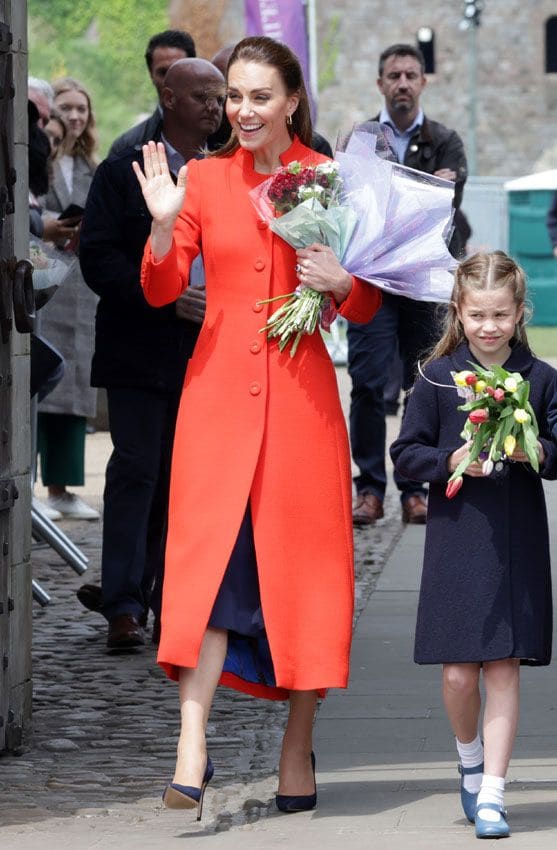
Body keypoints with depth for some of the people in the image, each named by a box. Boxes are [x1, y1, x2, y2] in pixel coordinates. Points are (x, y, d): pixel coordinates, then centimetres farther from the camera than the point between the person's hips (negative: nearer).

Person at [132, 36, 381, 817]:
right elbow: (160, 292, 2)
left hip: (300, 393, 0)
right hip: (219, 389, 0)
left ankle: (299, 750, 14)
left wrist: (339, 281, -14)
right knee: (210, 556, -10)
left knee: (301, 562, 3)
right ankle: (192, 751, -16)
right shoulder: (203, 179, 5)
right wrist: (163, 226, -15)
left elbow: (367, 308, 7)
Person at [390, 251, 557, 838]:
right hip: (455, 541, 0)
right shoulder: (438, 377, 1)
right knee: (458, 673, 1)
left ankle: (491, 795, 3)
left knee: (503, 669, -1)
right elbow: (405, 453, 2)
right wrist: (451, 460, -15)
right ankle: (470, 762, 30)